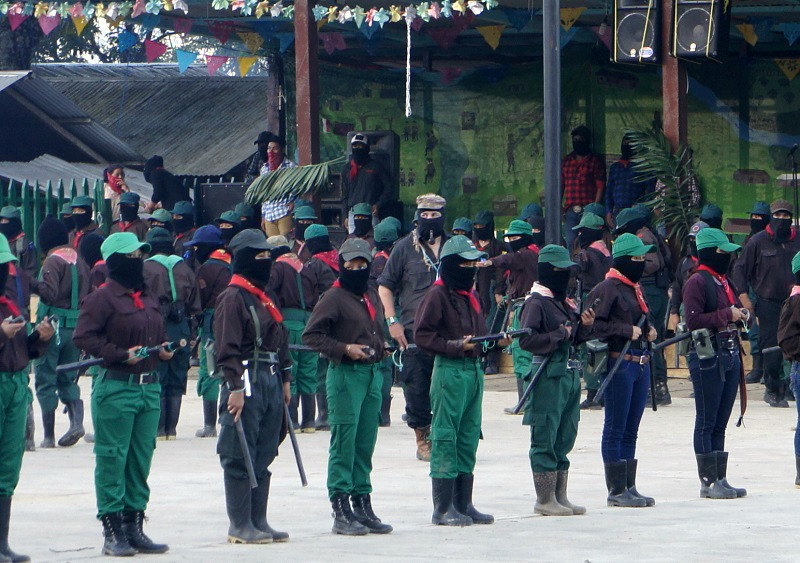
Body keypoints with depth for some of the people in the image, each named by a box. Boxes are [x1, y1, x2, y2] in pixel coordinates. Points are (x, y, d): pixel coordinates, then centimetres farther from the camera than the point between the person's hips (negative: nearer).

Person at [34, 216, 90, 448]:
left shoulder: (53, 261, -10)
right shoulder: (80, 261, 11)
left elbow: (49, 293, -22)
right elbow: (88, 295, 14)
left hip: (53, 324, -7)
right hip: (76, 326, 7)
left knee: (45, 380, 1)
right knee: (67, 379, 16)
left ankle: (49, 435, 1)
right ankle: (76, 419, -7)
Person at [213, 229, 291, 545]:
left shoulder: (265, 297, 17)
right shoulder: (233, 298, -11)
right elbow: (227, 347, -16)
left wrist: (285, 380, 21)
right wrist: (235, 387, -20)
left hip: (271, 380, 9)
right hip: (247, 382, -9)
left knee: (264, 456, 11)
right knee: (240, 459, -3)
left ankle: (259, 521, 16)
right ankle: (240, 526, 0)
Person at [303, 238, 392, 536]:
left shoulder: (372, 298, 16)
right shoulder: (334, 297, -6)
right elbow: (311, 335, -10)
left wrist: (379, 348, 10)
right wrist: (344, 349, -17)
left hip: (373, 374, 7)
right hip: (345, 374, -7)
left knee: (365, 444, 10)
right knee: (344, 443, -7)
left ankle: (362, 505, 15)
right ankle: (341, 511, -5)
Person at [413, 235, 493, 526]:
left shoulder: (469, 295, 18)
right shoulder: (438, 295, -8)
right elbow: (422, 335, -12)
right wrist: (453, 346, -18)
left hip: (474, 369, 9)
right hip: (449, 371, -9)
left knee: (469, 438, 11)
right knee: (445, 438, -5)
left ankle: (463, 503, 17)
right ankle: (443, 508, -3)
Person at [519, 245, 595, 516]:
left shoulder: (563, 302, 17)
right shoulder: (536, 303, -9)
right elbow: (527, 340, -19)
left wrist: (585, 325, 5)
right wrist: (559, 335, -16)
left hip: (569, 376, 9)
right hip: (547, 378, -9)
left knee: (564, 439, 12)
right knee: (546, 439, -4)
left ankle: (560, 496, 19)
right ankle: (545, 500, 1)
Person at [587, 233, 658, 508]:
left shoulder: (635, 288, 18)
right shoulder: (607, 289, -10)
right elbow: (595, 324, -16)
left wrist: (648, 330, 10)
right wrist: (627, 331, -19)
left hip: (641, 364, 9)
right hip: (619, 363, -9)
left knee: (631, 430, 12)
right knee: (616, 428, -3)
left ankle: (629, 487, 17)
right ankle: (616, 491, 0)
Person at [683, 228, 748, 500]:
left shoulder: (724, 280, 17)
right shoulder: (697, 282, -10)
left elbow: (732, 310, 27)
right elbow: (693, 320, -19)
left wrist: (742, 314, 4)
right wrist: (727, 315, -18)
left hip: (730, 354, 9)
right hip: (707, 357, -9)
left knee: (720, 423, 11)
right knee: (707, 423, -4)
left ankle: (720, 480, 14)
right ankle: (709, 482, -2)